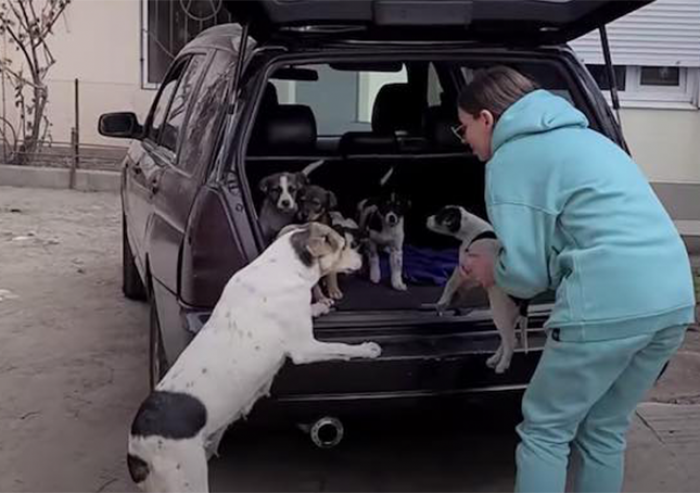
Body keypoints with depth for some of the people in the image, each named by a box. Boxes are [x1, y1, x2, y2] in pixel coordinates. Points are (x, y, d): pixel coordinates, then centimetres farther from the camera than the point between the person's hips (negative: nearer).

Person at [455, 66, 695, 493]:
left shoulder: (511, 157, 0)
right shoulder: (578, 136, 27)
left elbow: (525, 271, -4)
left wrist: (489, 272, 18)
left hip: (611, 303, -8)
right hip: (674, 297, 9)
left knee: (545, 430, 7)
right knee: (605, 432, 20)